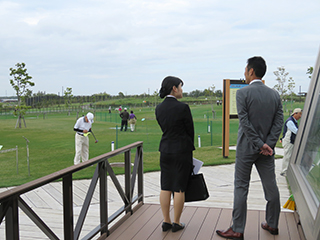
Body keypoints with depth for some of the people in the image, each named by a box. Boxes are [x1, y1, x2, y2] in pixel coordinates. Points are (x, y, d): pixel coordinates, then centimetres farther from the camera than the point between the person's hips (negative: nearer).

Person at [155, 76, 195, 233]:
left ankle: (166, 222, 19)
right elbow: (190, 130, -6)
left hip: (165, 149, 6)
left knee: (165, 187, 11)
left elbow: (164, 129, 9)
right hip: (182, 150, -6)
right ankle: (176, 223, 13)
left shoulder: (159, 108, 3)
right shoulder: (183, 108, -15)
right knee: (179, 188, 4)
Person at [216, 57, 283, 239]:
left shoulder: (243, 93, -11)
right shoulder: (275, 95, 5)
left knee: (241, 188, 2)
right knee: (271, 186, 14)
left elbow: (245, 122, -17)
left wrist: (260, 144, -13)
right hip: (267, 149, 5)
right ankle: (272, 225, 27)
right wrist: (268, 144, -6)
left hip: (247, 148, -5)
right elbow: (279, 122, 0)